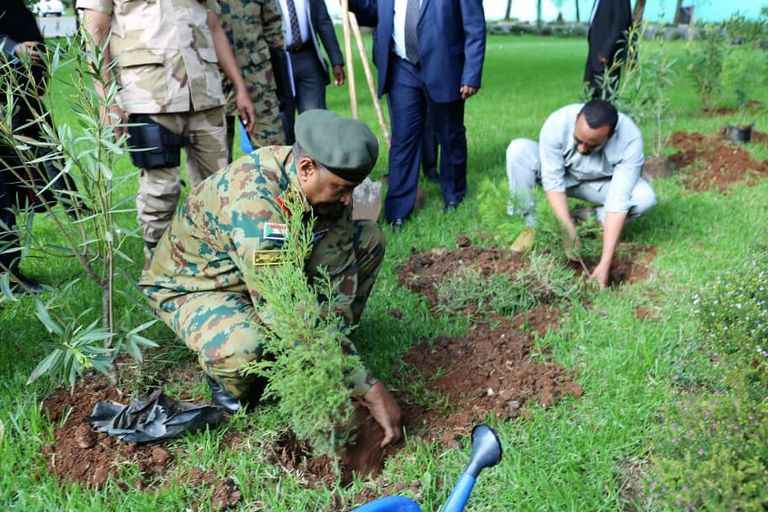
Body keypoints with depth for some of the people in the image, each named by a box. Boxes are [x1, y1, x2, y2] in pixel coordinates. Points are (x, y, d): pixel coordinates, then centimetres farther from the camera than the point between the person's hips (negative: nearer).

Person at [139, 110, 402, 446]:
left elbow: (337, 279, -12)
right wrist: (369, 389, -36)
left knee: (368, 239, -6)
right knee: (243, 348, -40)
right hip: (194, 284, -6)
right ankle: (229, 380, -1)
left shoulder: (325, 180, -16)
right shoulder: (253, 200, -38)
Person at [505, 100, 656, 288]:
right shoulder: (557, 124, -33)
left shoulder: (630, 140, -33)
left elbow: (619, 202, -35)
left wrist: (605, 263, -39)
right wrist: (569, 229, -36)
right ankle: (531, 228, -17)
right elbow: (553, 182, -28)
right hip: (561, 173, 0)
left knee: (645, 198, -29)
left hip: (600, 183, 0)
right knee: (518, 149, -29)